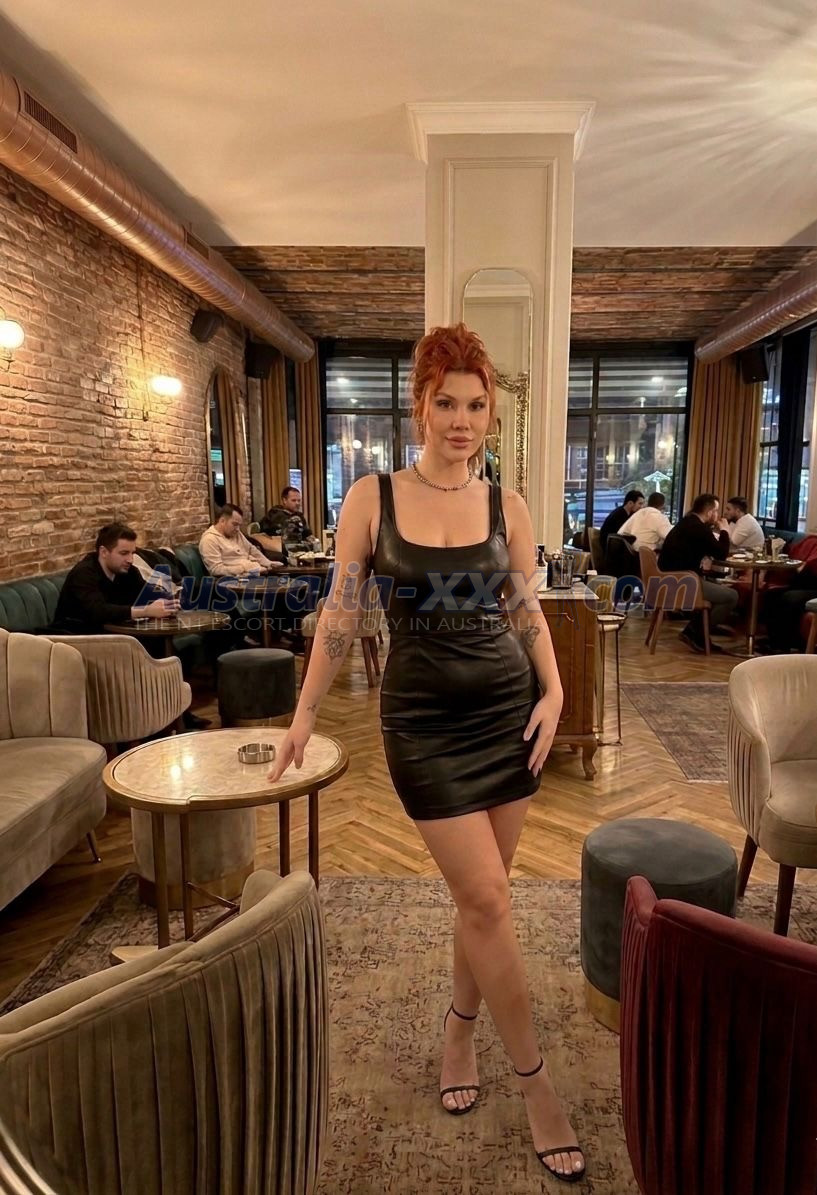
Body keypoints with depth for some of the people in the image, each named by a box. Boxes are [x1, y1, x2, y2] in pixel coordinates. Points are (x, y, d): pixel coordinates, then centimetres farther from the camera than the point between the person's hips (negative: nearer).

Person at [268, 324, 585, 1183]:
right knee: (486, 900, -1)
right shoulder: (372, 499, -4)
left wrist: (553, 693, -2)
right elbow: (340, 613, 0)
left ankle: (459, 1031, 39)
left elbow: (526, 610, 11)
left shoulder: (506, 507, 2)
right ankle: (536, 1083, 20)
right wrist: (305, 712, 2)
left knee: (480, 894, 12)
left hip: (509, 707, 3)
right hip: (423, 719, -3)